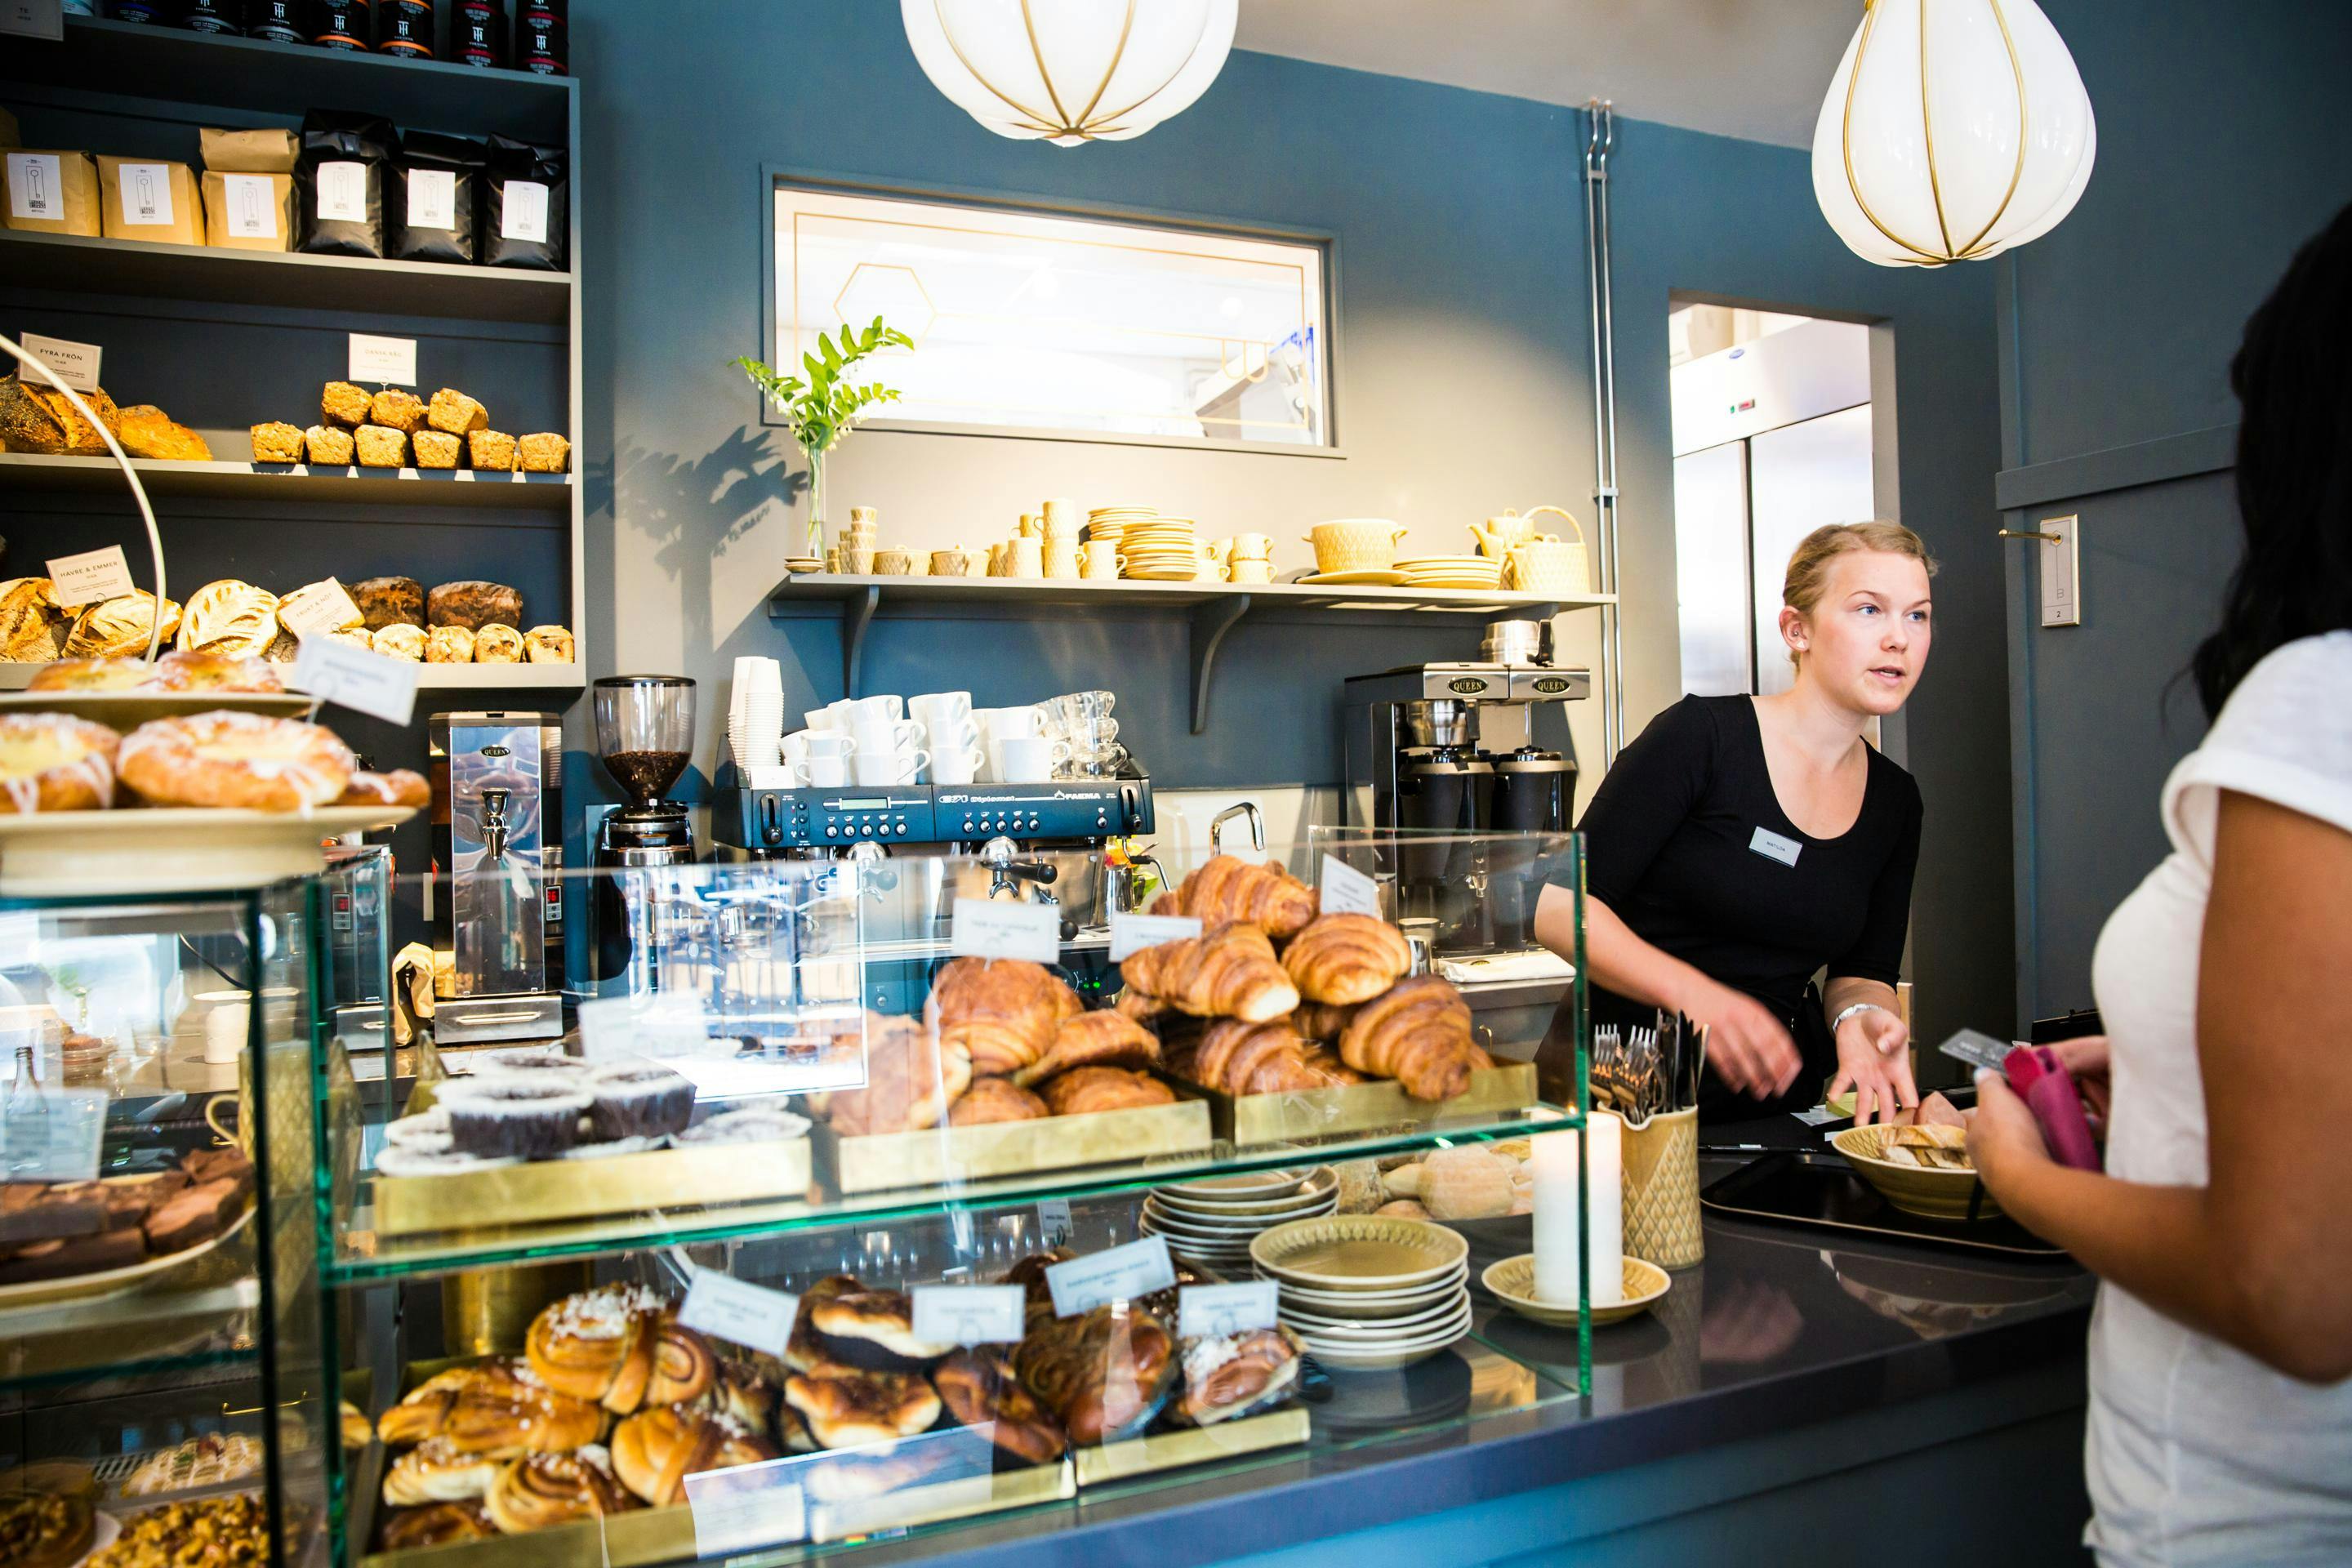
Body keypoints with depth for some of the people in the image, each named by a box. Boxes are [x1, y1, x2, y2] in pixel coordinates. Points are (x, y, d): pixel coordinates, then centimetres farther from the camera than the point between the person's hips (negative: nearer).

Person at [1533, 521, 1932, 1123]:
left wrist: (1859, 1017, -12)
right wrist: (1693, 995, -28)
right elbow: (1561, 907, -14)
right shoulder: (1702, 735, -11)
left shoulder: (1894, 801, 9)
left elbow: (1863, 971, 13)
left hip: (1779, 1100, 6)